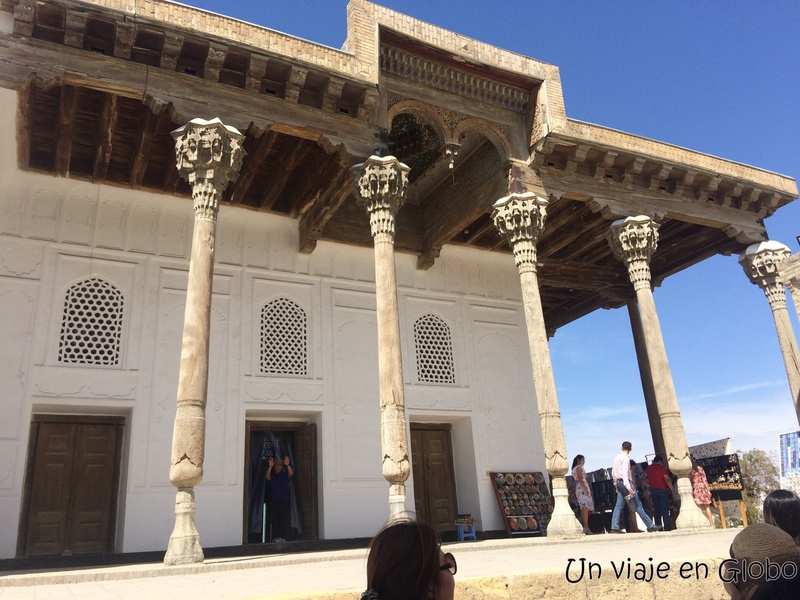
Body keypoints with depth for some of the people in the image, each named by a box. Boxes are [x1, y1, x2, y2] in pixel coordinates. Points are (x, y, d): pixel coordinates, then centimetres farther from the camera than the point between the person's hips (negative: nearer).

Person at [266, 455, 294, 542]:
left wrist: (288, 465, -32)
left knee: (283, 518, -11)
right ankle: (275, 537, 2)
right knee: (274, 520, -1)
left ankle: (282, 537, -13)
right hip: (274, 501, 1)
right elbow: (267, 477, -12)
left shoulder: (285, 474, 9)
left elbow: (291, 473, -12)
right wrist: (270, 466, -30)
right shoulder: (272, 475, 10)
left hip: (284, 501, -1)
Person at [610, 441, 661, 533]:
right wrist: (628, 487, -25)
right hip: (625, 482, -8)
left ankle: (614, 527, -2)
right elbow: (624, 472, -21)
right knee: (637, 504, -3)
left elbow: (613, 472, 18)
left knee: (619, 505, 4)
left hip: (618, 482, 8)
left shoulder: (617, 457, 15)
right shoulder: (626, 458, -10)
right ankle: (650, 525, 2)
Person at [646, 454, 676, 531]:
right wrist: (672, 490, -11)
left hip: (653, 490, 4)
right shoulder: (661, 467, -3)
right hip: (662, 489, -4)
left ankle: (658, 526, 4)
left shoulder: (649, 468, 13)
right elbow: (667, 479, -12)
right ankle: (667, 526, -6)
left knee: (656, 509, 7)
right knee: (665, 509, -2)